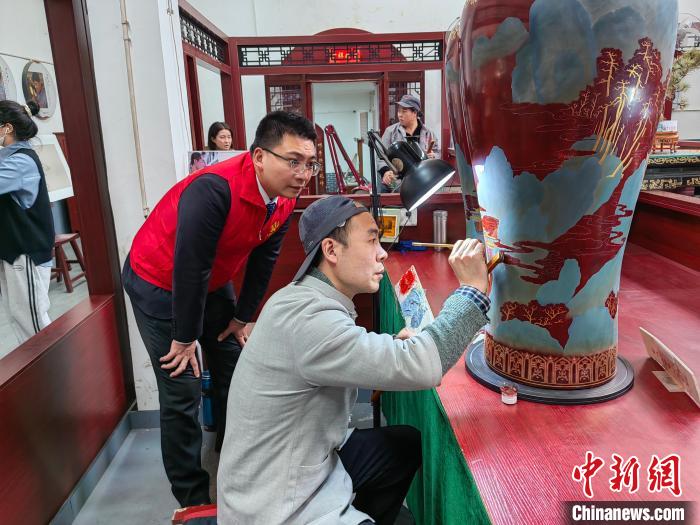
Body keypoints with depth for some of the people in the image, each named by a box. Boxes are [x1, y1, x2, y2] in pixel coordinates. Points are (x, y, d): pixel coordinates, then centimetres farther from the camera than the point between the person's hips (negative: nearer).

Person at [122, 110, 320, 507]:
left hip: (212, 282, 7)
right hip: (158, 284, -7)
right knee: (182, 392, -6)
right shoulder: (214, 190, -36)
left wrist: (242, 317, 5)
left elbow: (263, 259, -2)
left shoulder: (285, 197, -12)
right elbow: (189, 268, -30)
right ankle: (191, 496, 13)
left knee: (234, 371, 12)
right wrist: (185, 338, -19)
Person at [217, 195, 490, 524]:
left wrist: (394, 350, -5)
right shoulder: (307, 318, -29)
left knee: (408, 443, 16)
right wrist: (473, 288, -22)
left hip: (310, 460, 9)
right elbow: (422, 367, -32)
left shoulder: (310, 299, 3)